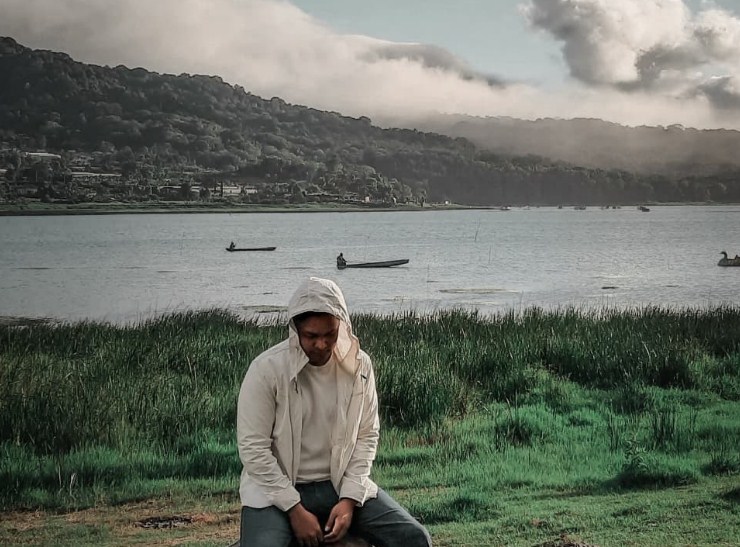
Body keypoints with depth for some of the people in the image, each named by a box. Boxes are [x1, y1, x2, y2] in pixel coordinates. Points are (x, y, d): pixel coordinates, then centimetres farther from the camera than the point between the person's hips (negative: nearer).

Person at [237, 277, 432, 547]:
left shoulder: (359, 365, -4)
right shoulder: (267, 369, -15)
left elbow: (367, 435, 4)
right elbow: (253, 448, -14)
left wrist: (349, 499, -9)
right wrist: (295, 509, -17)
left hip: (341, 484, 4)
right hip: (277, 488, -3)